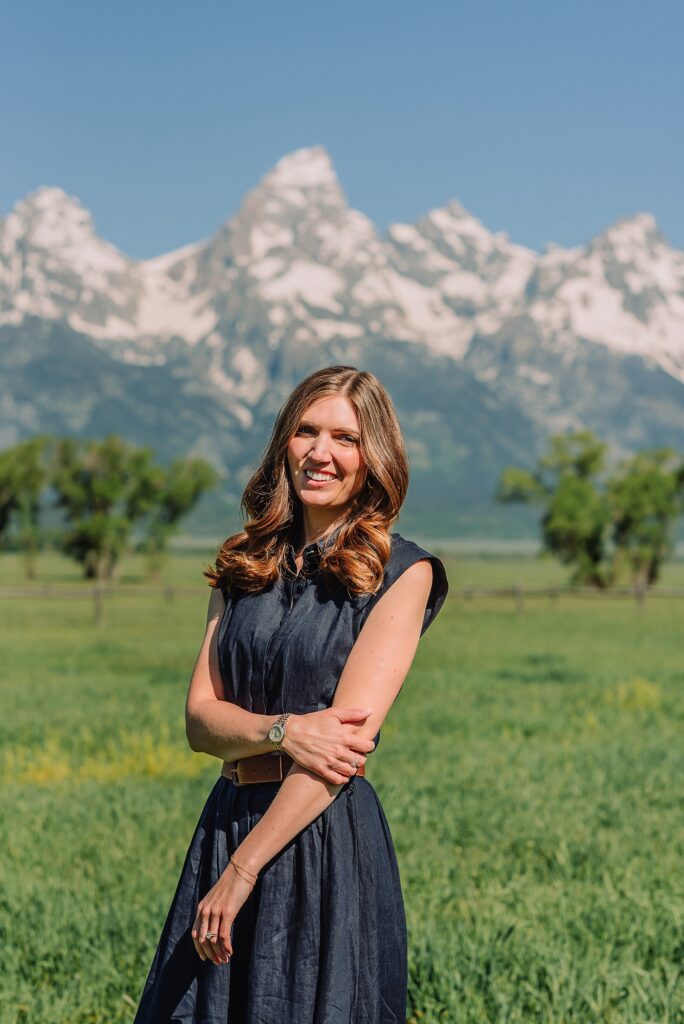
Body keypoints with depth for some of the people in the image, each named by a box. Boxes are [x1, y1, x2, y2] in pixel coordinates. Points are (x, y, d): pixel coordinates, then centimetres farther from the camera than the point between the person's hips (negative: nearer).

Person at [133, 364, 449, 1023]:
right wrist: (283, 731, -18)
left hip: (330, 838, -5)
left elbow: (348, 730, -13)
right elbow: (199, 716, 4)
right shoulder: (244, 567, 11)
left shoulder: (400, 571, -5)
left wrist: (242, 869, -16)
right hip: (226, 821, 5)